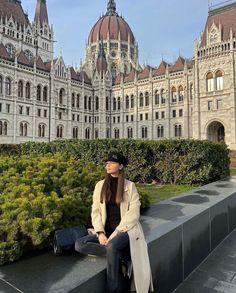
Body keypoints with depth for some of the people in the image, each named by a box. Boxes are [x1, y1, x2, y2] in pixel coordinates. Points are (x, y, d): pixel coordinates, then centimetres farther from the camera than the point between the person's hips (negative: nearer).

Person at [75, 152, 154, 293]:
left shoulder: (130, 186, -2)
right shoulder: (100, 185, 7)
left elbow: (133, 213, -8)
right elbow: (95, 211, 3)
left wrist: (115, 233, -17)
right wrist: (100, 233, -13)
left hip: (125, 229, -4)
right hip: (106, 231, 4)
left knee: (112, 246, -36)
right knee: (79, 244, -19)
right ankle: (119, 253, -14)